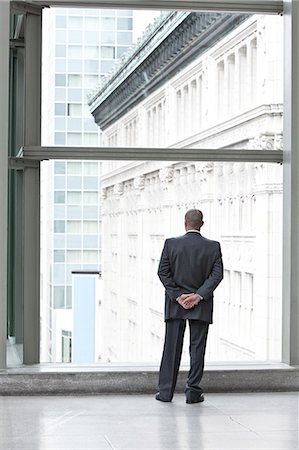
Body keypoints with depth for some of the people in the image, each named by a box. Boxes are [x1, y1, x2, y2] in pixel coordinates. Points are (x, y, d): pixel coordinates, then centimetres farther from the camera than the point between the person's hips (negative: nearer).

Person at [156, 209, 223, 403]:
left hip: (175, 306, 1)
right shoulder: (213, 246, -1)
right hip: (201, 307, 0)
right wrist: (198, 295, -11)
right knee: (197, 348, 4)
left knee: (172, 348, 6)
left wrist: (178, 296, -6)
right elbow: (217, 274, -8)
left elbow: (163, 272, -6)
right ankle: (193, 392, 4)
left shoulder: (171, 243, -2)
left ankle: (166, 391, 8)